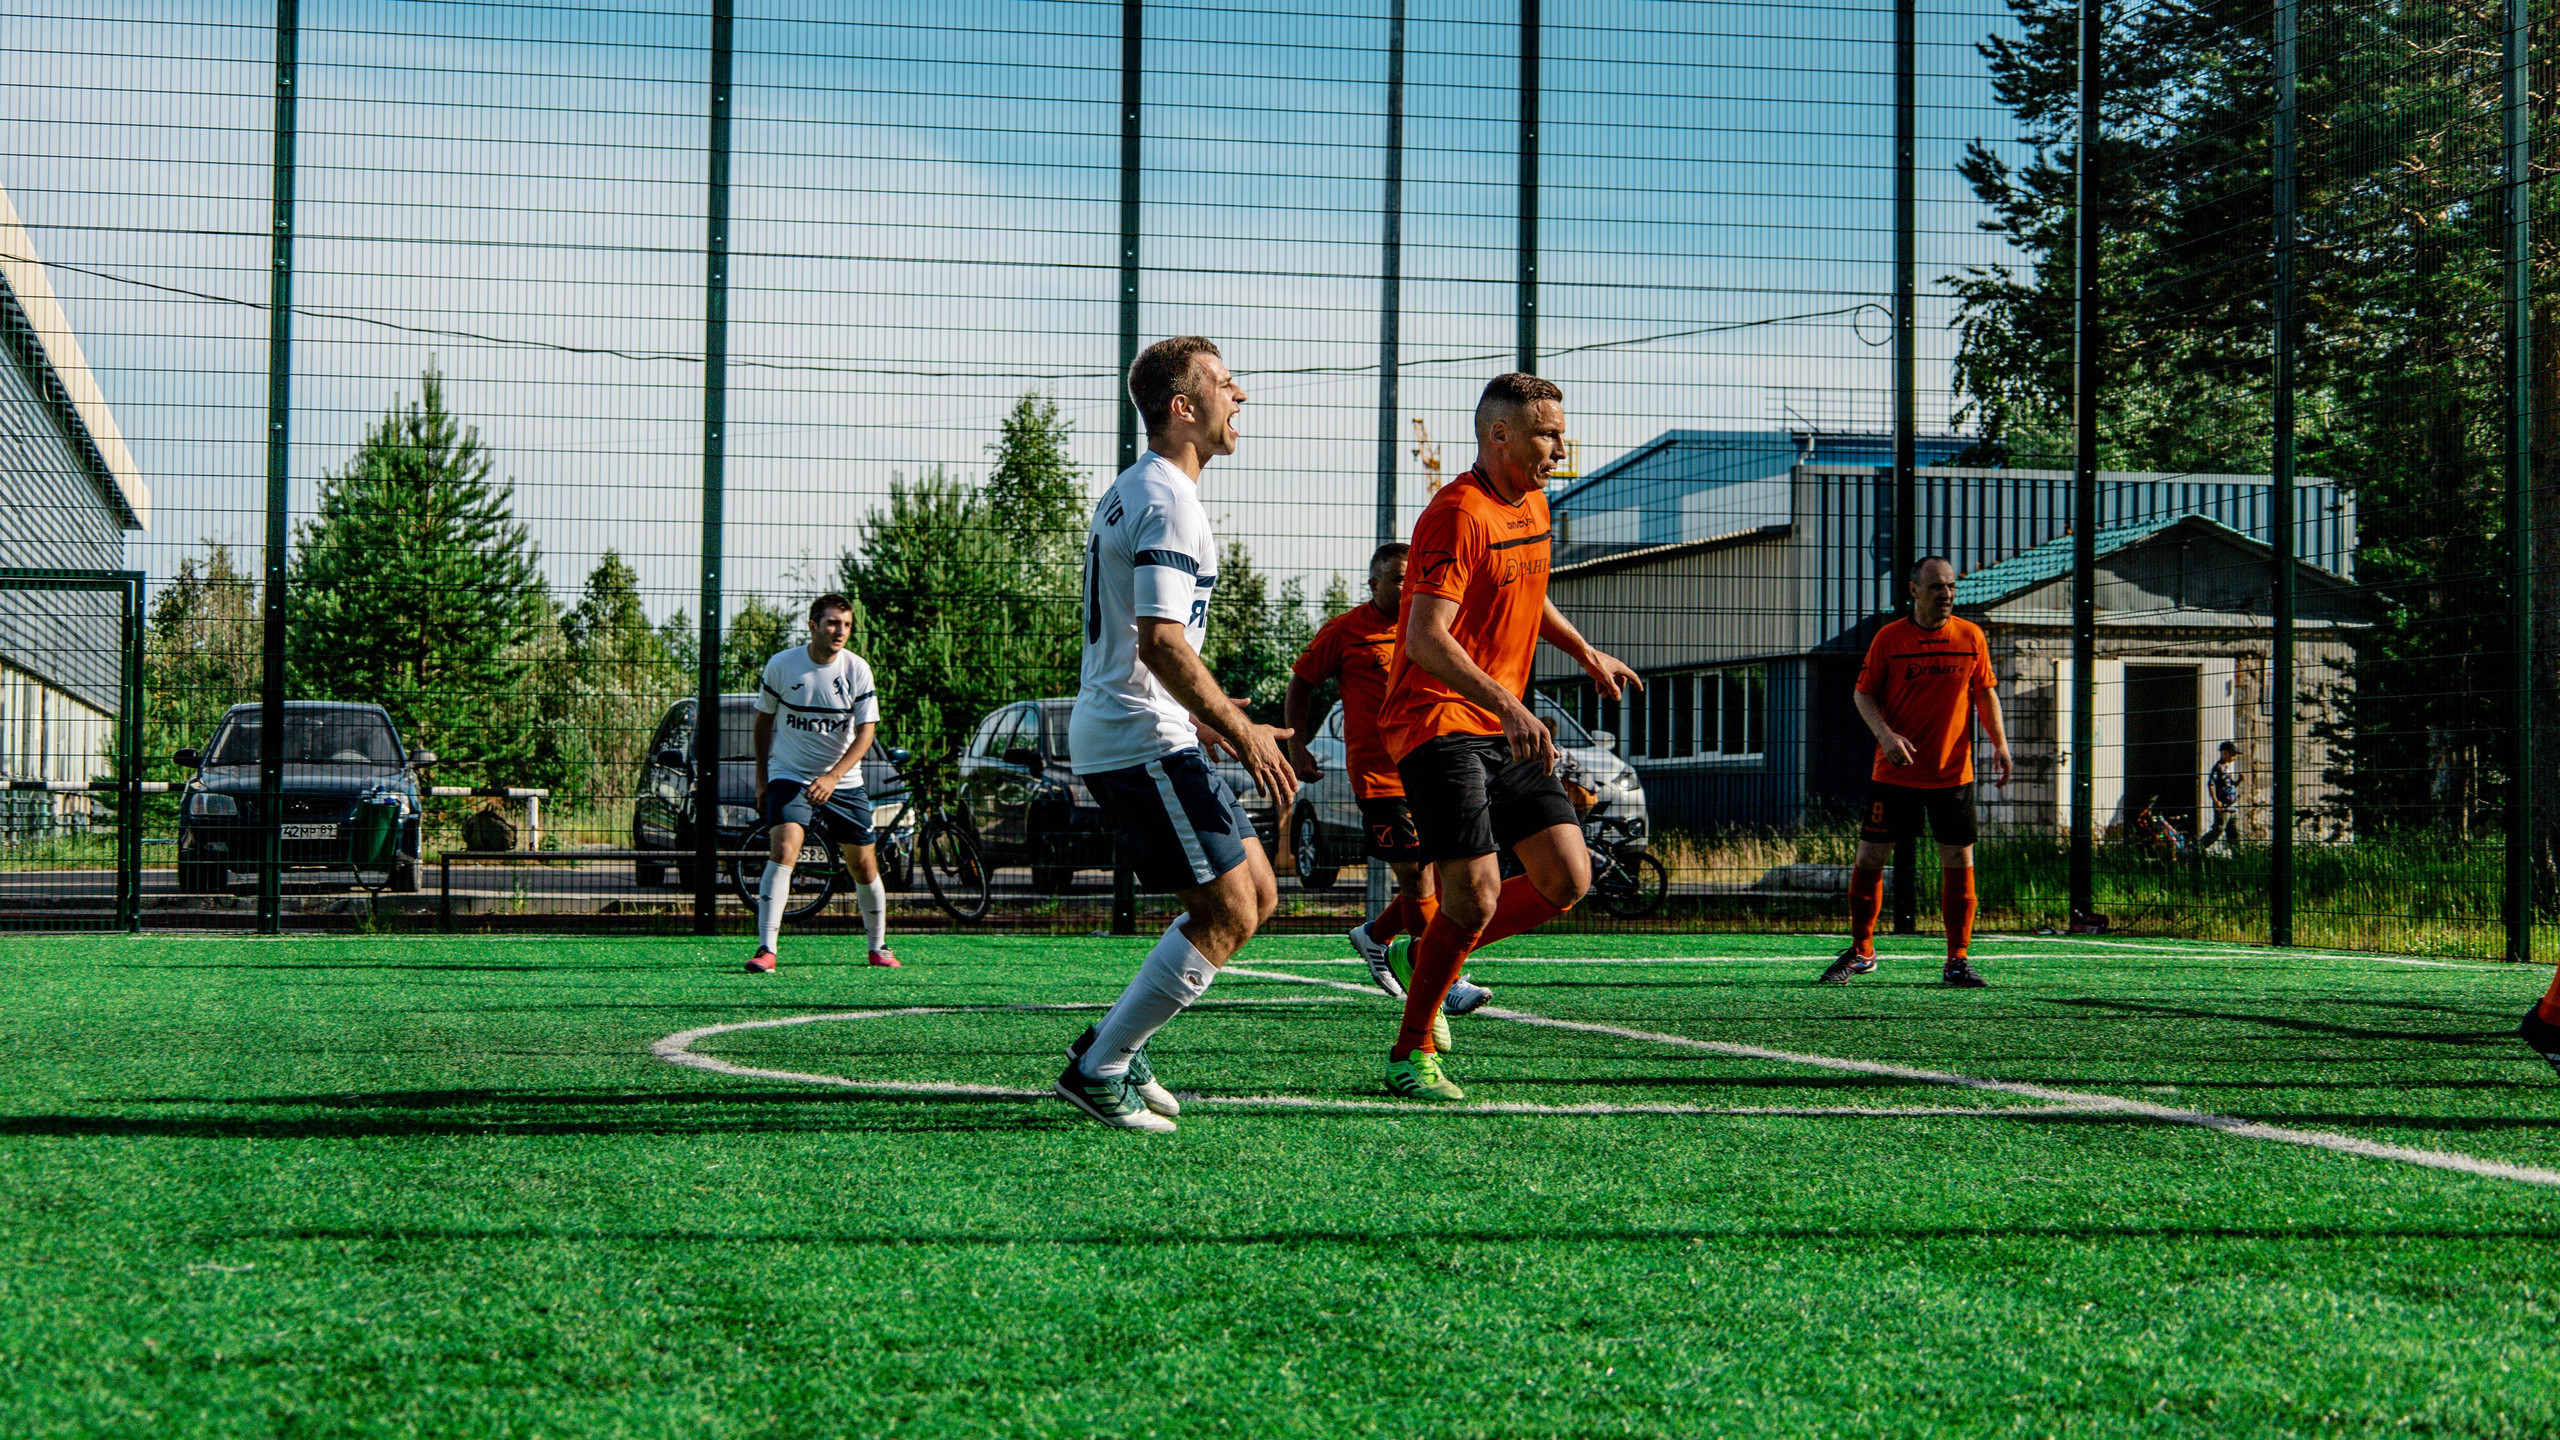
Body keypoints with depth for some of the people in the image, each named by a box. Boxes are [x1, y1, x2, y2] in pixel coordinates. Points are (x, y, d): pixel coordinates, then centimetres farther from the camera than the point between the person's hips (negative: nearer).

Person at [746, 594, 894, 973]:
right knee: (783, 850, -22)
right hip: (788, 776, -2)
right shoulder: (780, 665, -7)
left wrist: (833, 776, -22)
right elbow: (764, 719, 7)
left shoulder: (857, 669, -7)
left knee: (864, 866, 4)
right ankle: (766, 949, -25)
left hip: (843, 781, 2)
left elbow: (866, 730, -9)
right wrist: (761, 778, 8)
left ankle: (879, 948, 24)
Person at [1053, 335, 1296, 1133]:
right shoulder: (1166, 502, -15)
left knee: (1257, 893, 12)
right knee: (1228, 914, -9)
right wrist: (1241, 731, -21)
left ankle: (1116, 1047, 14)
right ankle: (1099, 1070, -3)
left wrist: (1200, 715, 26)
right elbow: (1161, 641, -25)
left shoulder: (1129, 492, 19)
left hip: (1120, 731, 11)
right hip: (1142, 742, -11)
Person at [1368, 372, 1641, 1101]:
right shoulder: (1459, 514, -16)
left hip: (1505, 728, 9)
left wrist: (1586, 654, 30)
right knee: (1476, 897, -14)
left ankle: (1424, 955, 18)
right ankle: (1410, 1056, 3)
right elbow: (1427, 638, -24)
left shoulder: (1533, 504, 13)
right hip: (1438, 720, -9)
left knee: (1568, 880, 0)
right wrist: (1507, 705, -33)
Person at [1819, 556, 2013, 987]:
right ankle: (1861, 950, 18)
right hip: (1894, 771, -1)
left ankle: (1958, 960, 9)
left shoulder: (1971, 637, 3)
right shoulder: (1890, 638, -3)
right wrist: (1885, 735, -14)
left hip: (1953, 772, 1)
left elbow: (1985, 693, 12)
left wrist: (1999, 742, 1)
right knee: (1869, 858, 2)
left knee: (1958, 862, -1)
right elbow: (1863, 692, 2)